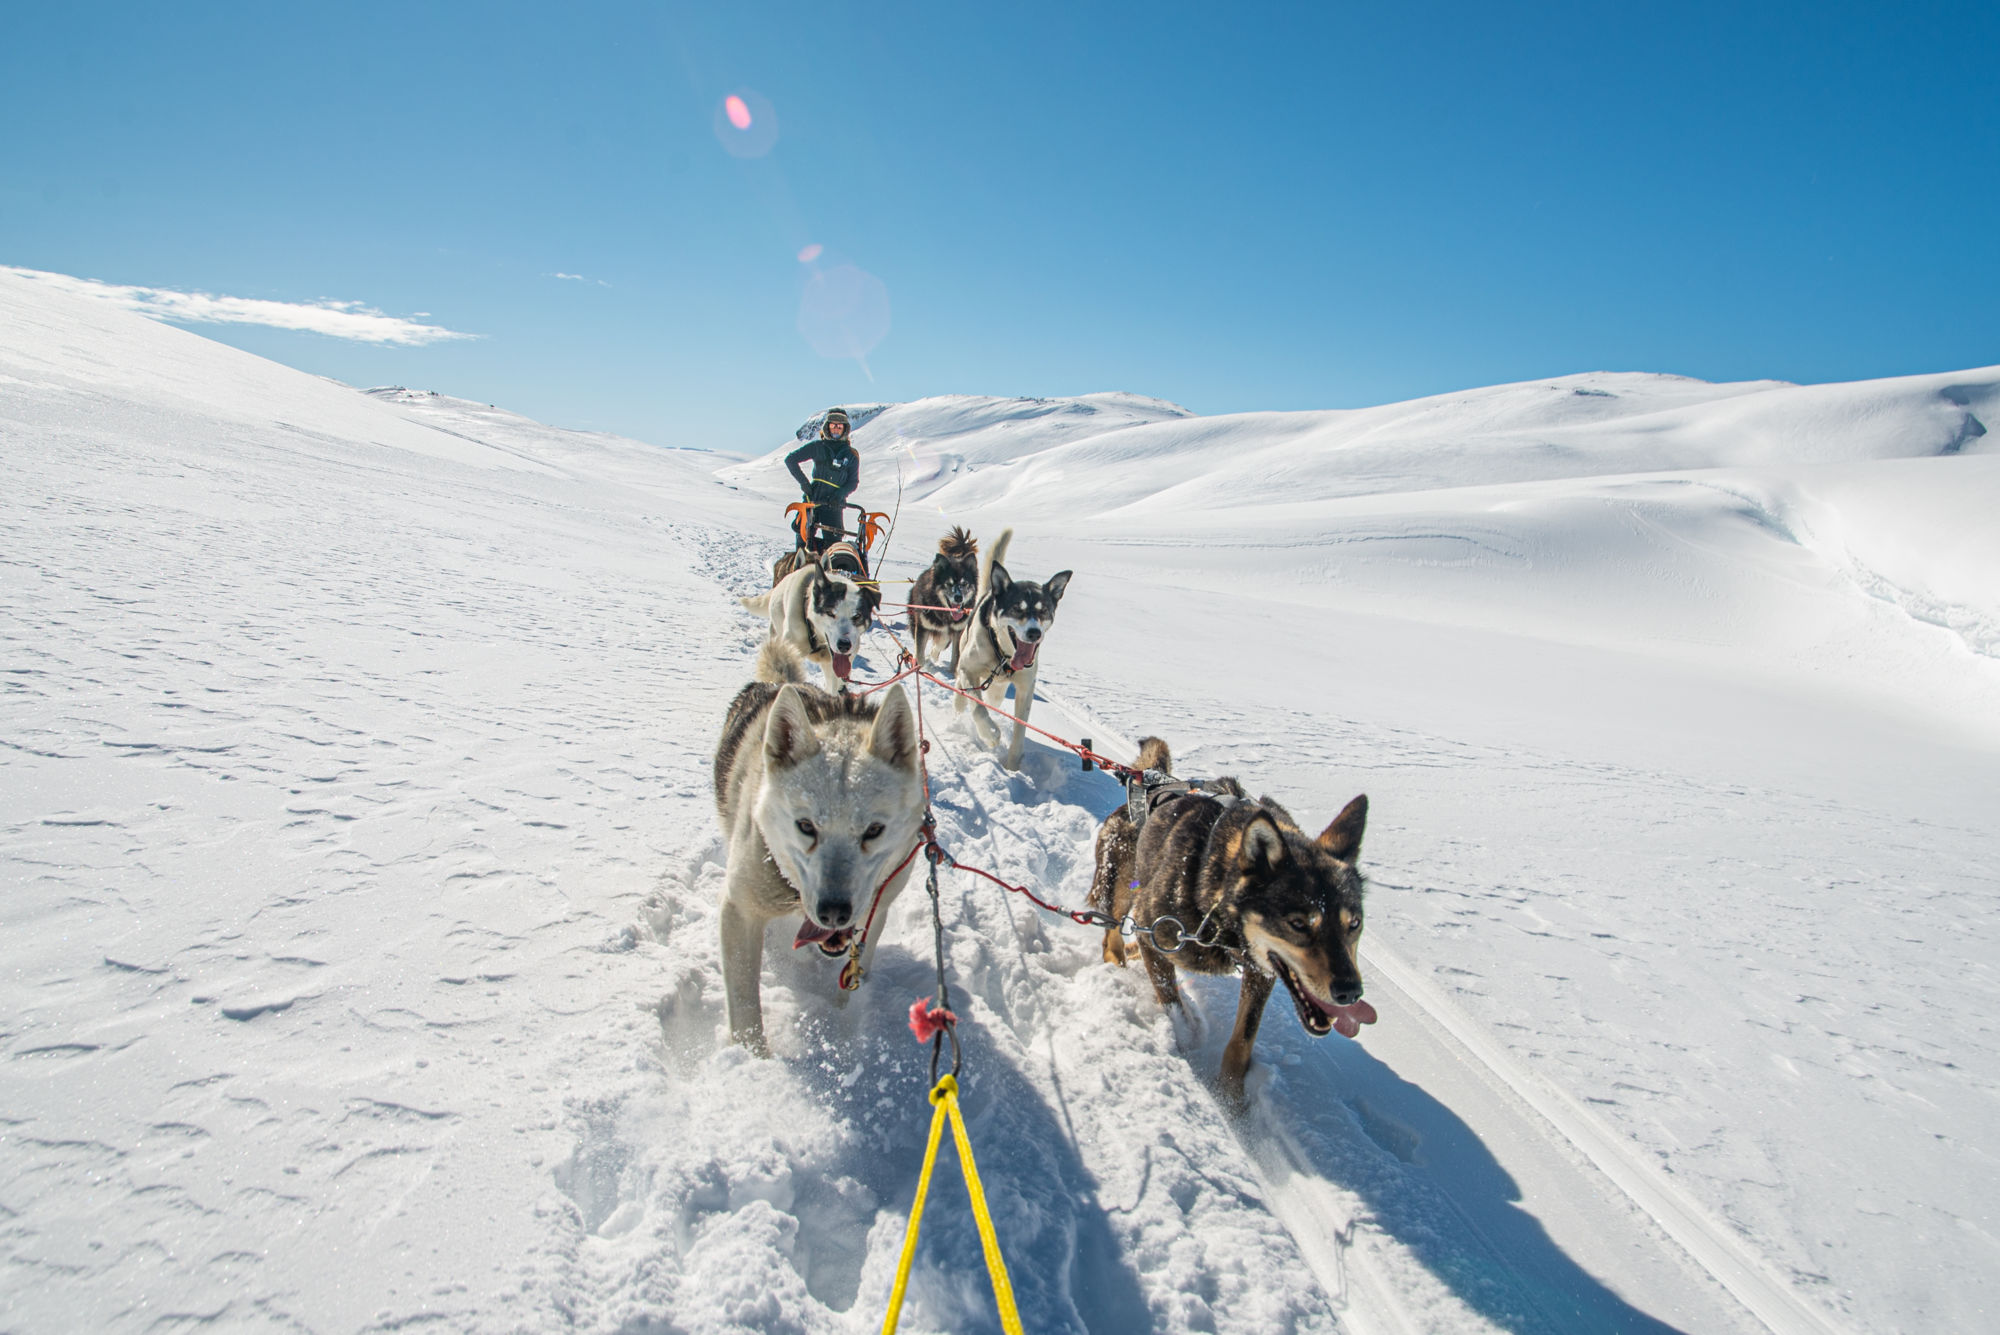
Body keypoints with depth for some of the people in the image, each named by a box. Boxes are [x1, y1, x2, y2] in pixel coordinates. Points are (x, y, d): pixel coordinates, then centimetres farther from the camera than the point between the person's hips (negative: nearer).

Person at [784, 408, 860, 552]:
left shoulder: (852, 454, 8)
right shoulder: (817, 446, 5)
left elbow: (853, 481, 8)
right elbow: (790, 459, 6)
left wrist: (840, 494, -11)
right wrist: (804, 482, -1)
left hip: (834, 505, 0)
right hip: (812, 500, 0)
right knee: (805, 541, -3)